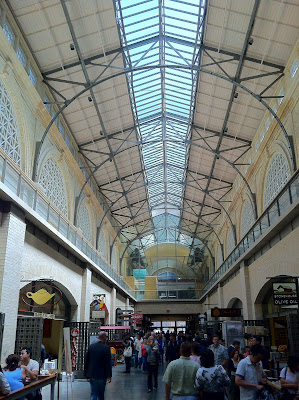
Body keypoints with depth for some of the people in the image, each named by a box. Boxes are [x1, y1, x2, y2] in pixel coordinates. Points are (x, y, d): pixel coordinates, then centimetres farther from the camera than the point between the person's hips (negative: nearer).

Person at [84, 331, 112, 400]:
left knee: (93, 394, 7)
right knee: (101, 394, 16)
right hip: (102, 375, -2)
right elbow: (108, 363, -12)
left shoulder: (91, 346, -1)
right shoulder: (106, 348, -13)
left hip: (92, 374, 3)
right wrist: (109, 376, -6)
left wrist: (86, 373, 13)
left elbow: (86, 361, 4)